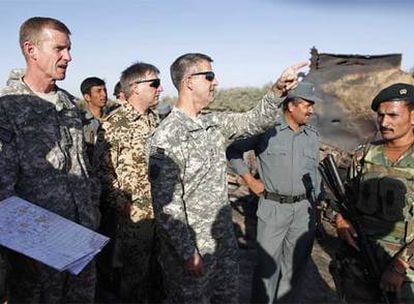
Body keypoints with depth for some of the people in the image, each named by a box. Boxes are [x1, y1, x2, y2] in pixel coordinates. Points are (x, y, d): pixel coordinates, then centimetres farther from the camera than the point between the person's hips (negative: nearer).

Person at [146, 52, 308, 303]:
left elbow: (255, 121, 8)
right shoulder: (165, 139, -22)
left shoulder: (215, 123, 3)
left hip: (224, 242, 8)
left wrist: (278, 90, -6)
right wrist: (188, 253, -19)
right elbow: (166, 206, -22)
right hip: (191, 248, -7)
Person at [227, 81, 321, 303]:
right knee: (268, 262, 4)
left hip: (304, 209, 5)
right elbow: (233, 150, -1)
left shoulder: (313, 136, 8)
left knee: (295, 262, 15)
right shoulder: (267, 130, -8)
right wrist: (249, 179, -4)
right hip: (273, 208, -4)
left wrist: (316, 205, 13)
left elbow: (314, 172, 16)